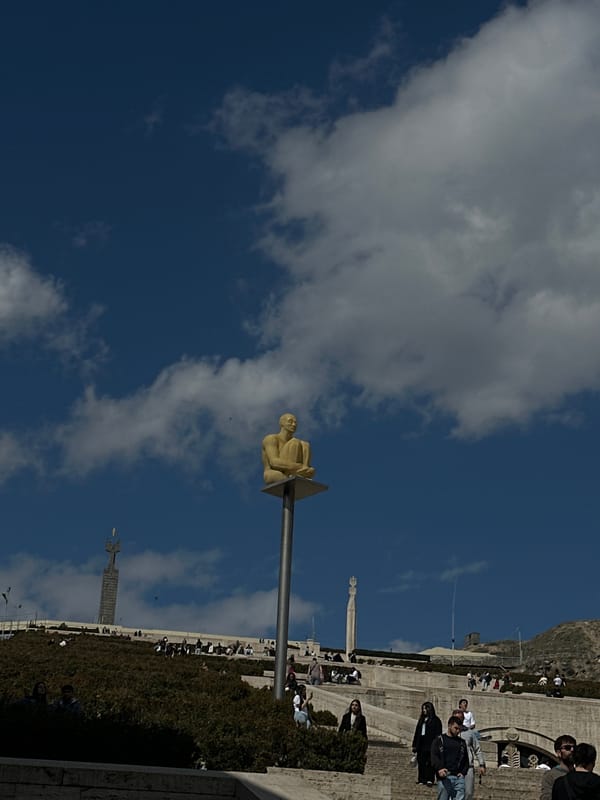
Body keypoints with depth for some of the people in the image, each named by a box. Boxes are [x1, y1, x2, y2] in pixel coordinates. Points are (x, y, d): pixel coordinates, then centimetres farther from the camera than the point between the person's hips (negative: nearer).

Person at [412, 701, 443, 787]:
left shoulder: (436, 720, -2)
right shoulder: (421, 720, 18)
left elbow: (438, 734, -8)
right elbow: (417, 733, 20)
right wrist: (414, 745, 16)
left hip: (430, 744, -6)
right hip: (421, 744, 6)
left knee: (429, 762, -8)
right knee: (421, 762, 5)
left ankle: (430, 779, -6)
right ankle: (422, 779, 10)